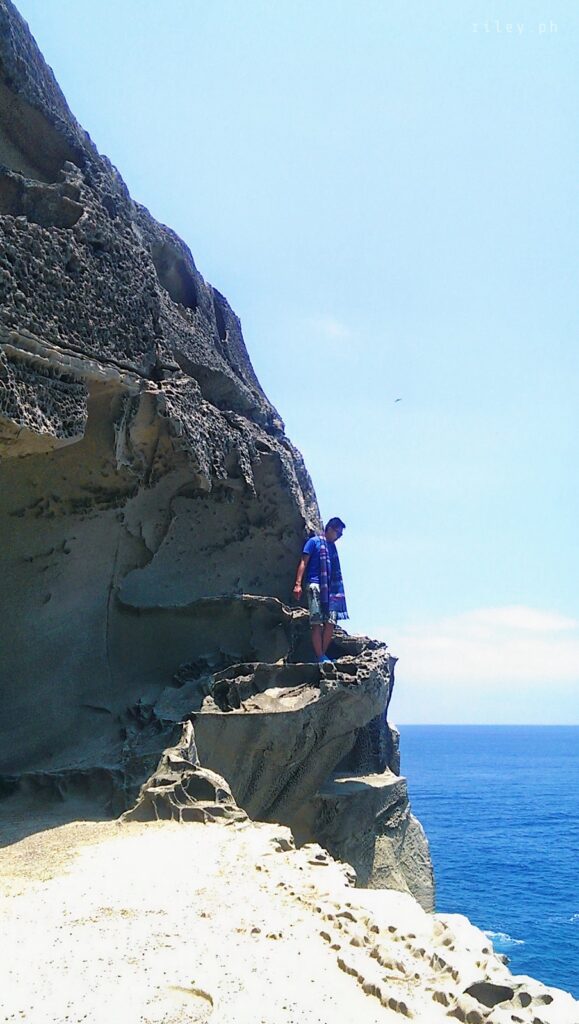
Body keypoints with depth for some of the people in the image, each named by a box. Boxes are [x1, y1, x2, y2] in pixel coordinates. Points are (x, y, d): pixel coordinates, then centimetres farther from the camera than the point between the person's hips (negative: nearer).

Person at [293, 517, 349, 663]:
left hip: (330, 589, 7)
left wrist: (337, 591, 20)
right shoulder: (314, 542, 3)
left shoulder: (332, 547, 23)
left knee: (331, 622, -2)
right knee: (317, 623, -9)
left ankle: (323, 654, 6)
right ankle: (320, 657, -10)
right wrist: (298, 584, -13)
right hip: (315, 585, -7)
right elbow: (303, 563, -3)